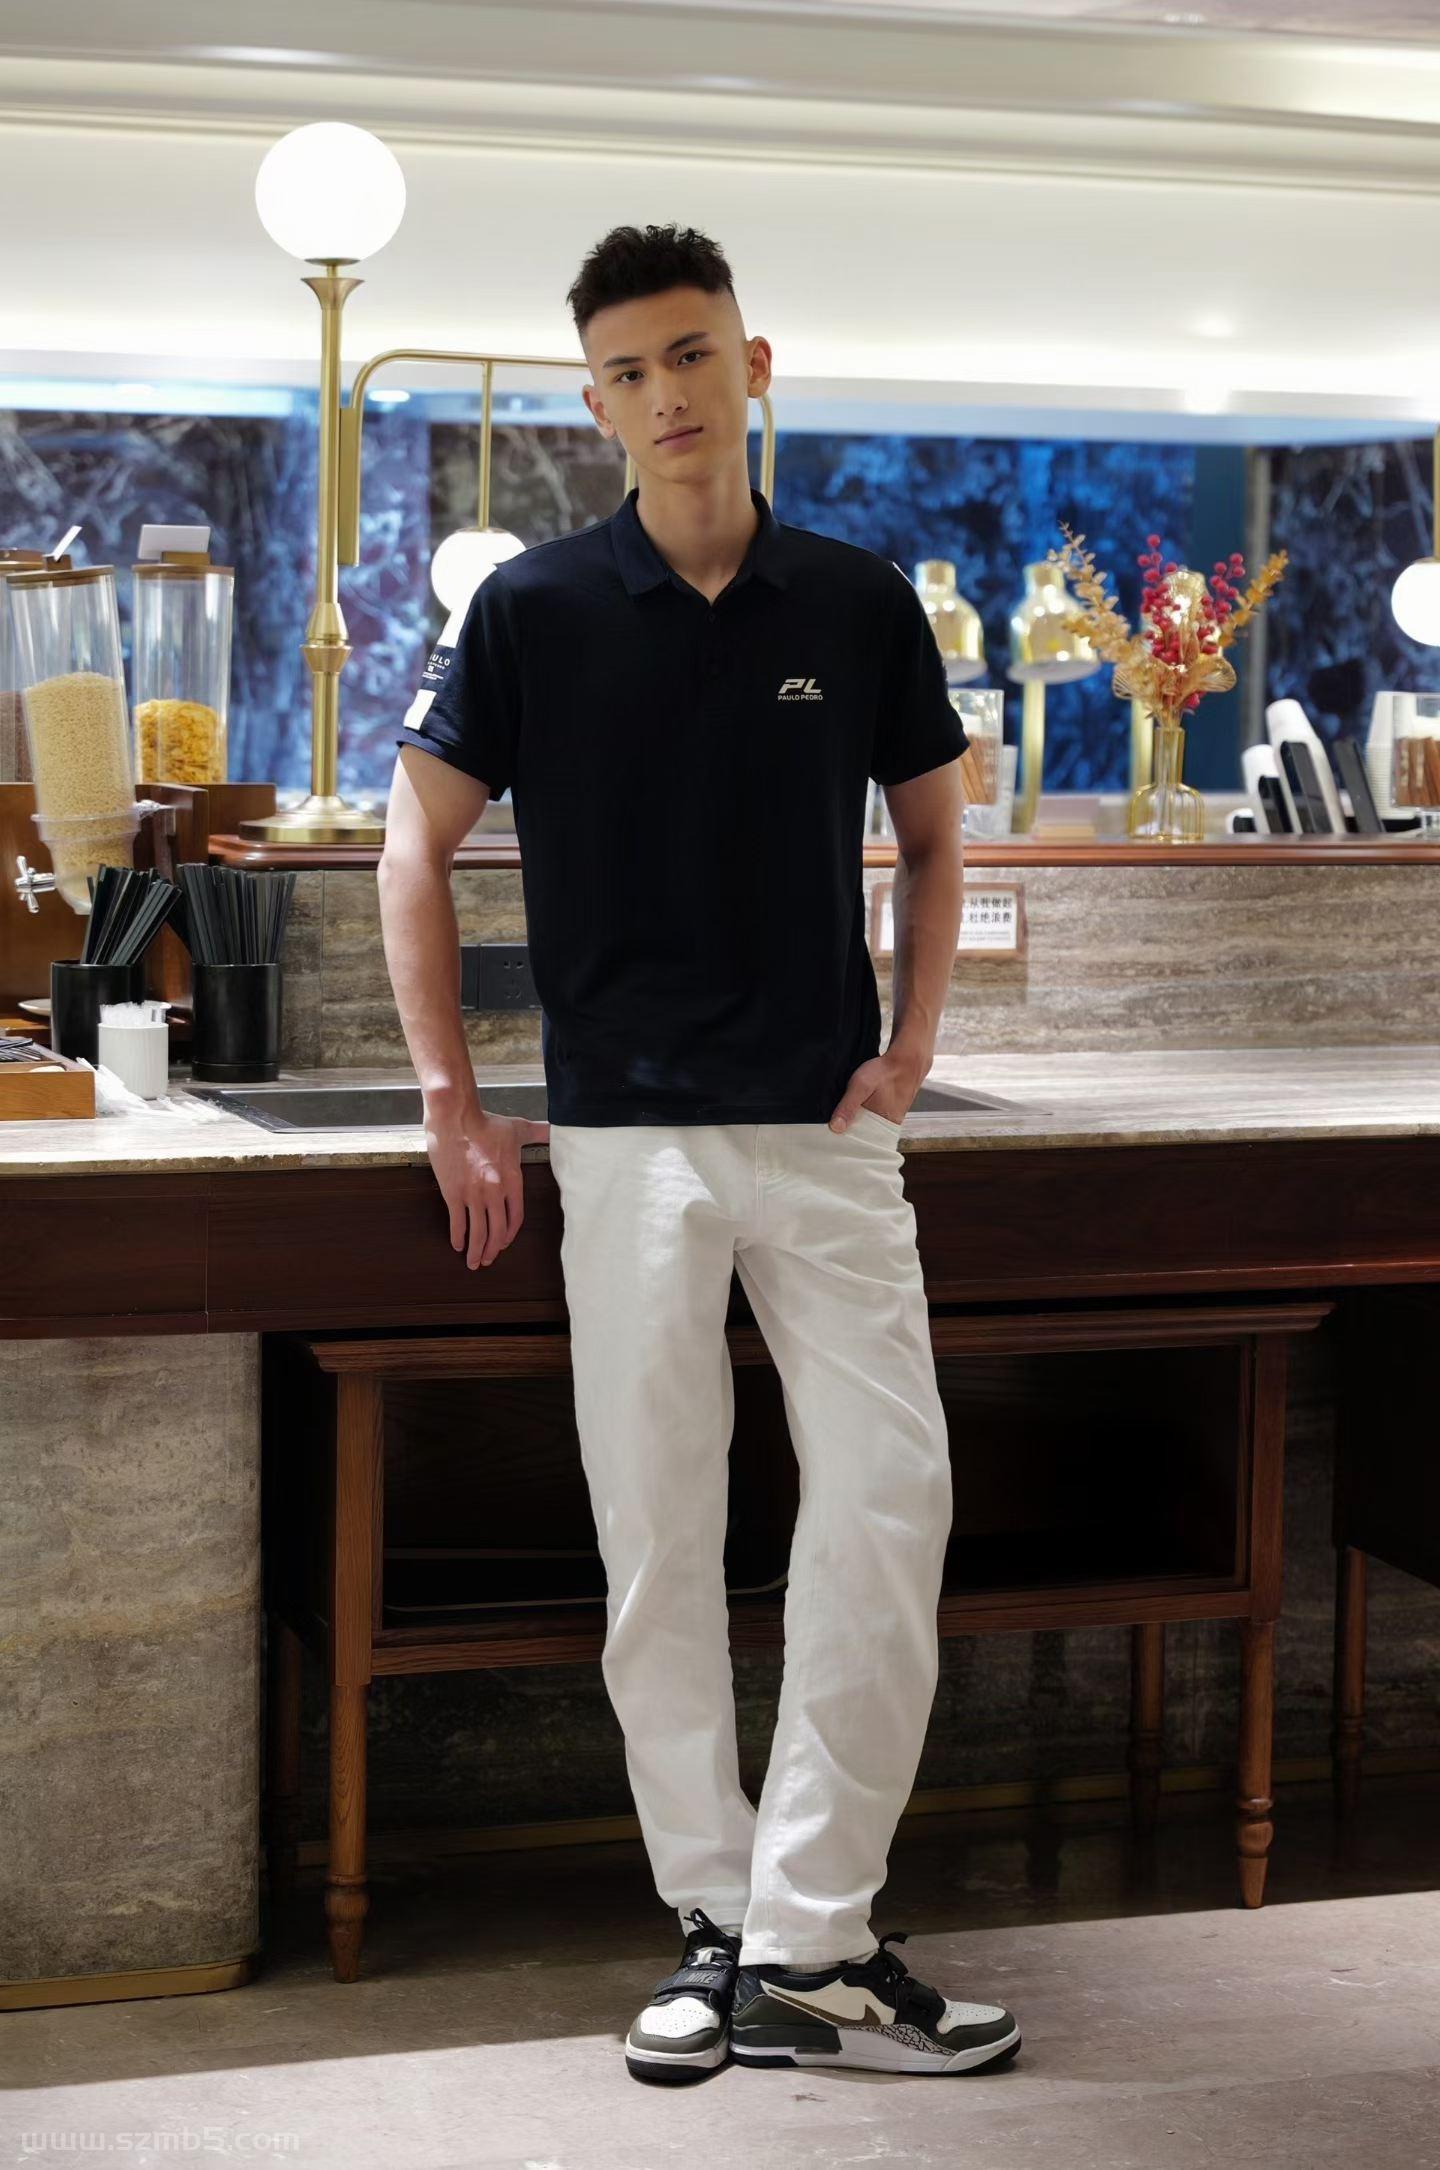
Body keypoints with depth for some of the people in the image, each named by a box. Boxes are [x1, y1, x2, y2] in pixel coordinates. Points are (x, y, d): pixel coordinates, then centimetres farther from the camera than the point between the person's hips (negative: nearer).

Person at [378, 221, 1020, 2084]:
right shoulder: (536, 608, 0)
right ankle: (716, 1922, 14)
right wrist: (449, 1100, -1)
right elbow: (418, 841, 5)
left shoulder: (860, 602, 4)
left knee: (890, 1501, -6)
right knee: (659, 1541, 3)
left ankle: (808, 1943, 2)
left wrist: (915, 1040, 4)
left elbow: (931, 832, 16)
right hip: (627, 1140, -1)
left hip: (830, 1131, 1)